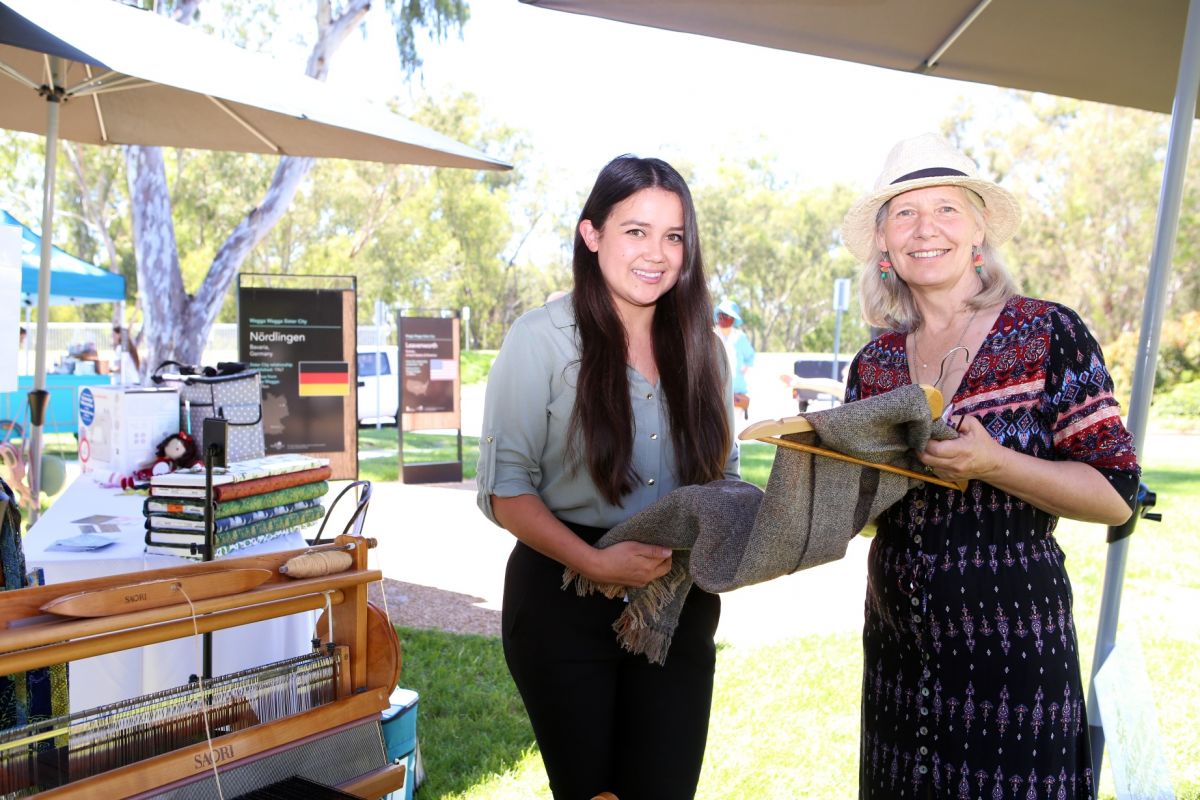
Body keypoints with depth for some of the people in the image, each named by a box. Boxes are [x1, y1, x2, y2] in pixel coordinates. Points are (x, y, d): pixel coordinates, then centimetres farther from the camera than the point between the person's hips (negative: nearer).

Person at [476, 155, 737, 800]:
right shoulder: (542, 339, -9)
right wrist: (593, 562, -23)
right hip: (564, 596, -4)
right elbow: (504, 488, -10)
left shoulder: (698, 346, 5)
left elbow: (723, 473, 13)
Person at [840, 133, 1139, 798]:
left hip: (1011, 645, -4)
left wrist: (993, 464, -24)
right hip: (896, 642, 5)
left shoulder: (1048, 334, -8)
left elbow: (1116, 494, -10)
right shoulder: (873, 365, 4)